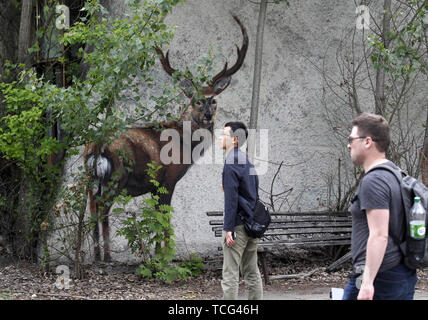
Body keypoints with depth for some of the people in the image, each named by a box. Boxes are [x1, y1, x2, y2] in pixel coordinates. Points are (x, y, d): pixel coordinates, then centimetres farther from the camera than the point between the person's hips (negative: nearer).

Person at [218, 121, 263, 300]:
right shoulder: (247, 161, 15)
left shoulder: (231, 163, -13)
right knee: (252, 273, 12)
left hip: (238, 225, -9)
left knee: (230, 275, -6)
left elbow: (231, 198, -18)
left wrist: (228, 229, -18)